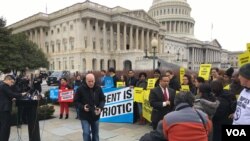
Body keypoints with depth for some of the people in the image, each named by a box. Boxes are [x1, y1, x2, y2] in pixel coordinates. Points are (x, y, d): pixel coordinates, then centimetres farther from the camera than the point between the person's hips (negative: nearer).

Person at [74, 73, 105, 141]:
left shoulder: (98, 88, -4)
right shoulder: (80, 89, -12)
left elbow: (102, 99, 5)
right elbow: (76, 101, -6)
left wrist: (100, 108, -13)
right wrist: (82, 107, -22)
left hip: (95, 115, 3)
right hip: (85, 116, -3)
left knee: (95, 134, 16)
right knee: (86, 133, -7)